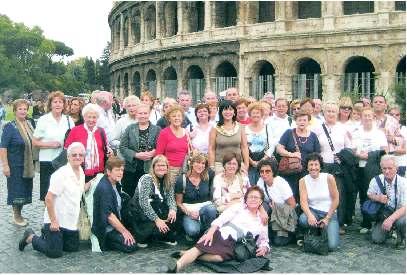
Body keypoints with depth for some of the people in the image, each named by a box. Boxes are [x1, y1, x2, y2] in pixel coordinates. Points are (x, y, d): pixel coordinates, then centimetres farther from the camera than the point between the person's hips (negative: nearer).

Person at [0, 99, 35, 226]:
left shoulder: (29, 125, 8)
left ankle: (19, 214, 25)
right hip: (15, 165, -6)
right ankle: (16, 216, 15)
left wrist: (33, 163, 16)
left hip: (28, 165, 6)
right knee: (16, 190, 1)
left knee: (25, 190, 11)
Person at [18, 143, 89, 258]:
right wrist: (53, 221, -20)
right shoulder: (61, 174, -21)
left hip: (71, 222, 8)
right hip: (56, 221, -8)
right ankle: (31, 237, 18)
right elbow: (48, 199, -22)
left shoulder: (81, 172, 4)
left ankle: (46, 235, 32)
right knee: (54, 253, -4)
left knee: (74, 248, 14)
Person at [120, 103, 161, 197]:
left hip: (149, 169, -1)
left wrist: (153, 153, -17)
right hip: (131, 169, 1)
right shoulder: (130, 129, 6)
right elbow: (122, 147, 0)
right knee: (129, 196, 6)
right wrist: (136, 155, -13)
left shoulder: (157, 129, 5)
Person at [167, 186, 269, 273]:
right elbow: (220, 220, 1)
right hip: (220, 234, 0)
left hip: (233, 245, 0)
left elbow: (264, 240, 26)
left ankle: (187, 254, -34)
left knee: (221, 256, -35)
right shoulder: (239, 207, 14)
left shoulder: (262, 220, 22)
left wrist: (264, 248, 0)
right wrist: (210, 232, -16)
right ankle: (178, 265, -47)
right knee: (199, 248, -30)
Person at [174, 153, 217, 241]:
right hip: (188, 209, -2)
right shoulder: (182, 180, -3)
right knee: (192, 230, -33)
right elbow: (178, 203, 0)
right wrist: (188, 212, -14)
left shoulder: (208, 176, 1)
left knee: (212, 209, -36)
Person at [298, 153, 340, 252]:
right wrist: (310, 215, -33)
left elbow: (335, 199, -4)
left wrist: (327, 218, -8)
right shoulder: (303, 181, -5)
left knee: (332, 246, -19)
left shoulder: (329, 178, -9)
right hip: (313, 211, 2)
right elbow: (303, 201, -13)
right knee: (302, 220, -35)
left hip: (329, 213, -1)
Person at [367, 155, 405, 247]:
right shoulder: (376, 180, -10)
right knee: (377, 239, -15)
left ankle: (402, 238, -1)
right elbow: (369, 194, 7)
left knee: (402, 221, -37)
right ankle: (388, 230, 21)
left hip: (398, 215, -3)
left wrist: (391, 219, -39)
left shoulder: (403, 182, -19)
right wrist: (378, 198, -17)